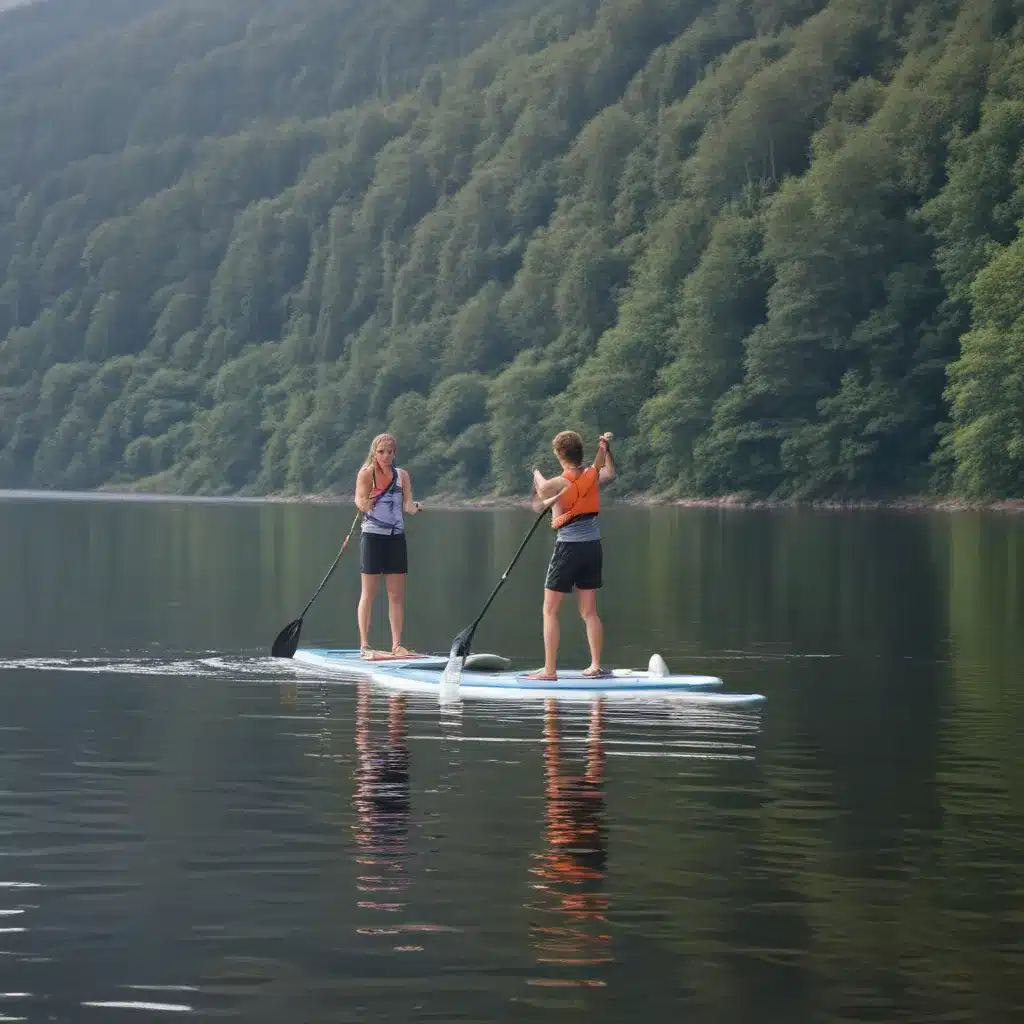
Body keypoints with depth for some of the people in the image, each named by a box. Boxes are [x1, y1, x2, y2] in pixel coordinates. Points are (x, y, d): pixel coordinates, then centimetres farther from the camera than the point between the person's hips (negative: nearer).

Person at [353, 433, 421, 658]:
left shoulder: (402, 475, 6)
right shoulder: (367, 473, -5)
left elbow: (407, 505, -1)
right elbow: (360, 503, -12)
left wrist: (413, 508, -22)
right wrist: (364, 502, -32)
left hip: (396, 537, 4)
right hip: (372, 536, -4)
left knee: (397, 594, 4)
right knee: (369, 593, -1)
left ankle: (396, 645, 8)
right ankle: (364, 645, 3)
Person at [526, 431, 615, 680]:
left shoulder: (560, 483, -14)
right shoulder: (593, 475, 3)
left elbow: (538, 506, -5)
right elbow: (609, 472, 24)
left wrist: (537, 475, 8)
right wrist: (604, 448, 28)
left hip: (568, 547, -6)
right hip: (593, 547, 6)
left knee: (550, 610, 0)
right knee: (589, 612, 11)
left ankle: (549, 669, -4)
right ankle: (595, 666, 8)